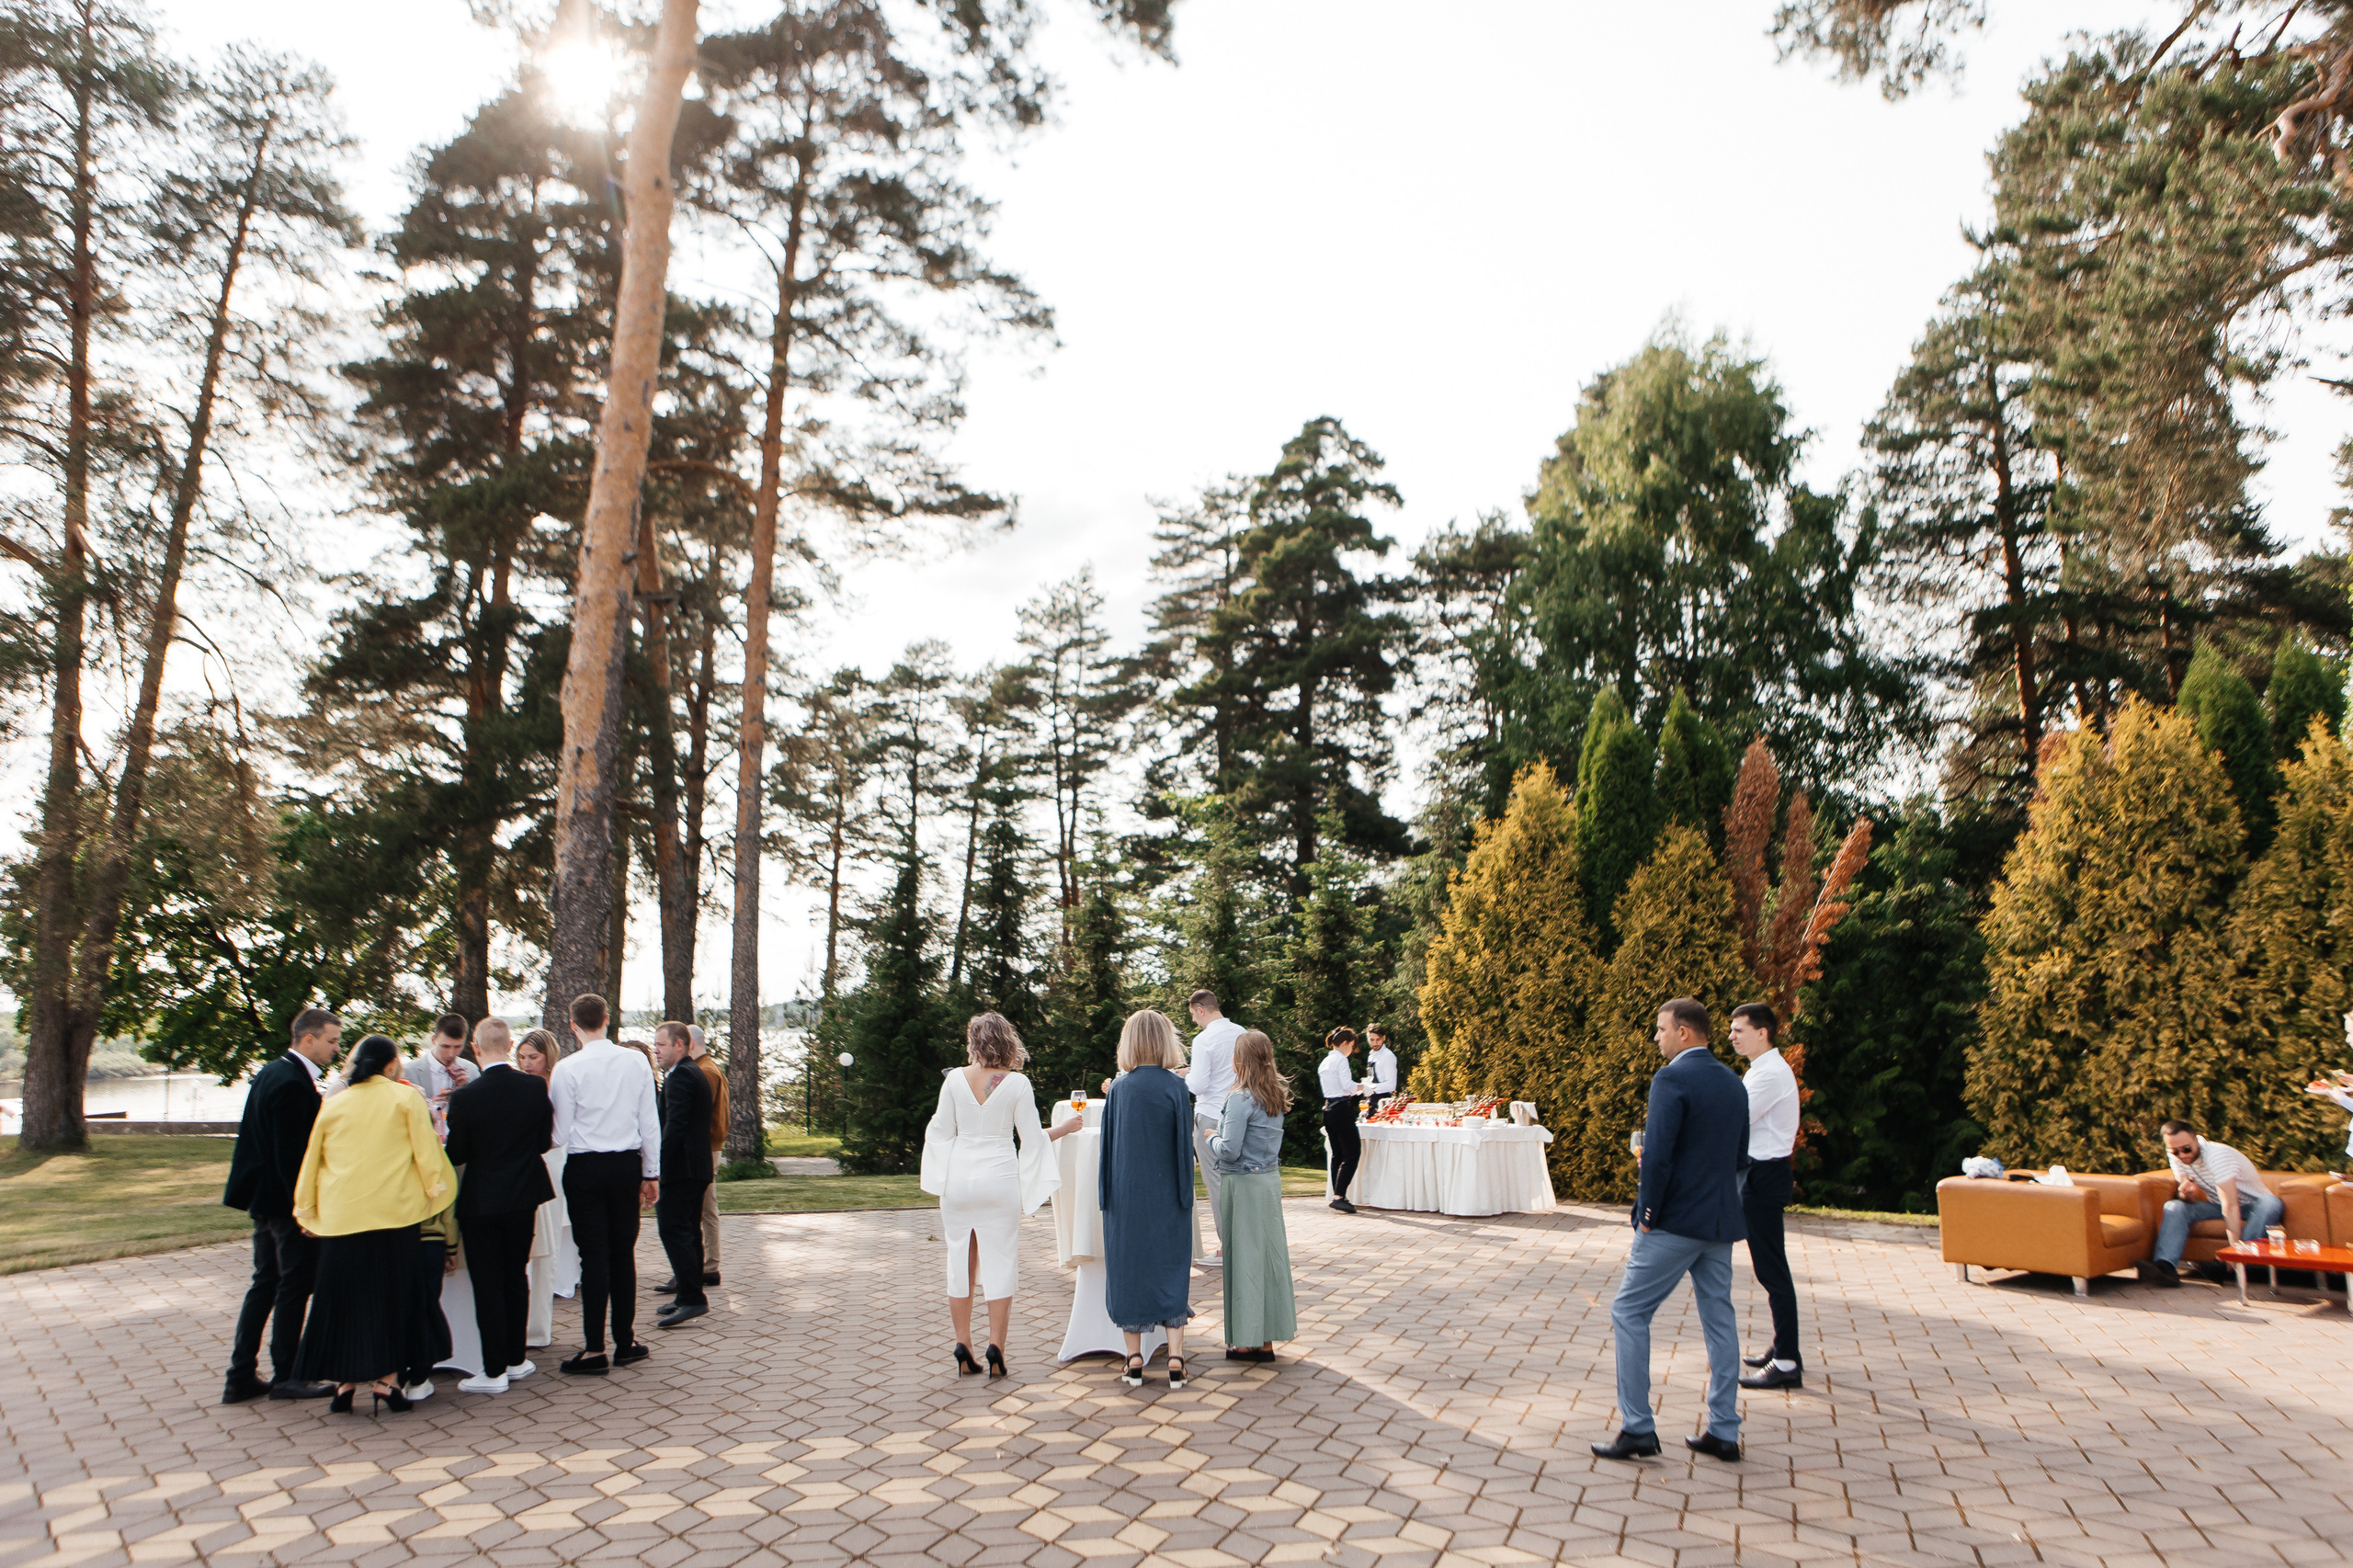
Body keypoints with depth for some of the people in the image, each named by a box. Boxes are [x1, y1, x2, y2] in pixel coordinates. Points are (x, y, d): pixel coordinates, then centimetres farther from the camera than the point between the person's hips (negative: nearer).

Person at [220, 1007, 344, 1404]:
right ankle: (285, 1377, 12)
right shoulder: (293, 1084, -22)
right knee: (294, 1286, 2)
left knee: (265, 1284, 15)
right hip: (287, 1203, -10)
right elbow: (291, 1157, -23)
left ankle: (241, 1378, 19)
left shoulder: (271, 1073, 10)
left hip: (266, 1200, 10)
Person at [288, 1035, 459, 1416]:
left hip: (340, 1214, 3)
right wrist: (435, 1190, 8)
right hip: (393, 1210, -3)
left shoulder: (333, 1104, 9)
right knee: (390, 1296, 6)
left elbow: (312, 1160, 15)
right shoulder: (407, 1098, 0)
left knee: (343, 1297, 10)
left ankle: (345, 1382, 11)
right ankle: (386, 1379, 4)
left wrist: (307, 1211, 23)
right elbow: (426, 1150, -3)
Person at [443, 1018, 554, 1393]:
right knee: (516, 1278, 16)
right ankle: (515, 1359, 24)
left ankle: (494, 1372, 8)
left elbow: (456, 1155, -9)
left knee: (487, 1286, 4)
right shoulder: (536, 1088, -9)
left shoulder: (465, 1097, -17)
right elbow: (545, 1141, 0)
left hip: (480, 1202, -3)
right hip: (523, 1197, 3)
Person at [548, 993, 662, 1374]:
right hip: (628, 1164, 3)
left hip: (586, 1168, -3)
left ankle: (594, 1351, 5)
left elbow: (561, 1134, -8)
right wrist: (650, 1173, 11)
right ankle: (625, 1341, 19)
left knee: (594, 1257, 1)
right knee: (623, 1253, 12)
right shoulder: (636, 1062, -1)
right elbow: (650, 1123, 3)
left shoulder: (568, 1069, -10)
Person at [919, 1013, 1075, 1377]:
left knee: (961, 1263, 11)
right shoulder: (1017, 1083, -6)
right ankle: (996, 1347, -1)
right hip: (999, 1180, -2)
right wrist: (1064, 1129, 12)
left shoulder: (955, 1079, -2)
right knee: (1000, 1264, 5)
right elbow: (1032, 1139, -4)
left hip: (958, 1180, 2)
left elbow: (941, 1133, 2)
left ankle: (963, 1348, 13)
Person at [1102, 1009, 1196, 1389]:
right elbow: (1184, 1145, -7)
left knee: (1129, 1265, 10)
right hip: (1166, 1196, -1)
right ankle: (1175, 1358, 4)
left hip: (1126, 1195, 1)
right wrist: (1185, 1194, 2)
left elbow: (1108, 1144, 0)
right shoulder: (1175, 1087, -9)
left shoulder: (1119, 1088, -4)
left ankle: (1134, 1359, 13)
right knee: (1171, 1265, 8)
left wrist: (1107, 1193, 9)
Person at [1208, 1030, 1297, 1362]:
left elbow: (1230, 1151, -20)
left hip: (1242, 1185, -7)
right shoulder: (1276, 1097, 6)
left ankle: (1247, 1341, 9)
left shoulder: (1241, 1098, -17)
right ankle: (1267, 1337, 18)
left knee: (1244, 1258, 2)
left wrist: (1213, 1138, -1)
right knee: (1269, 1255, 11)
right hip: (1271, 1179, 7)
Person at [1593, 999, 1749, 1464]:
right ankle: (1724, 1432, 18)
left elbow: (1658, 1155, -20)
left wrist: (1648, 1215, -12)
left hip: (1676, 1219, -8)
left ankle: (1637, 1428, 0)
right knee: (1719, 1318, 13)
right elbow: (1739, 1155, 16)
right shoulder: (1732, 1082, 11)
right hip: (1721, 1221, 8)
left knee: (1629, 1312, 0)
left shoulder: (1672, 1079, -15)